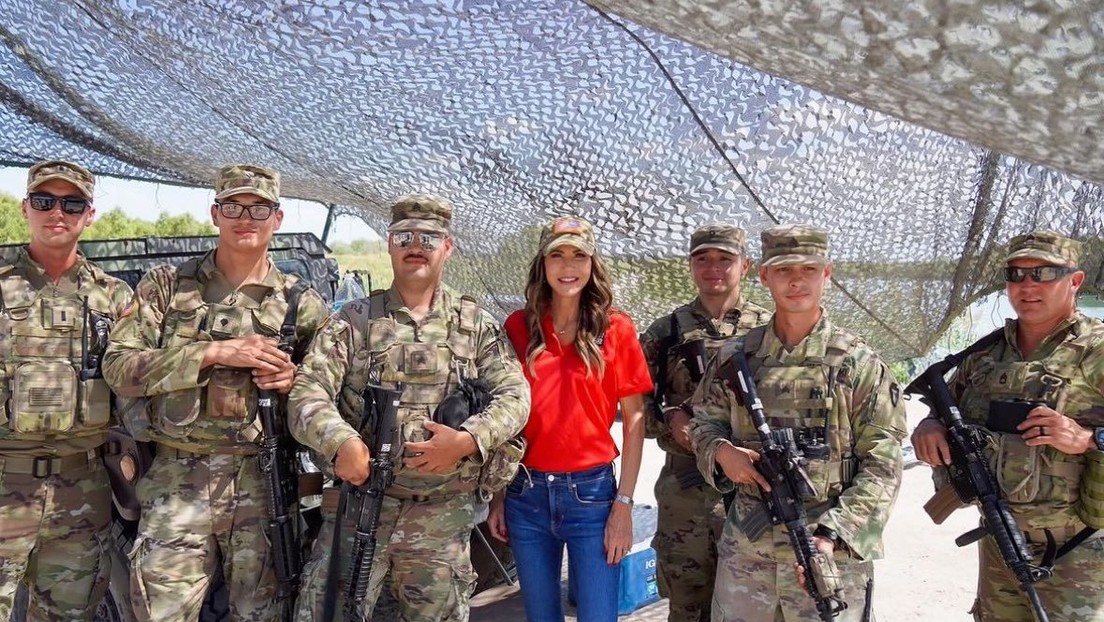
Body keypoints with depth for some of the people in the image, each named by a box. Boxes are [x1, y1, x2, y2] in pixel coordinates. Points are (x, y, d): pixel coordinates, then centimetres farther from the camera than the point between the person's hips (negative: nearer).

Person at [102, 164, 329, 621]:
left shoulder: (302, 304, 6)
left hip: (264, 484, 1)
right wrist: (214, 353, -15)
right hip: (177, 483, 0)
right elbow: (118, 368, -5)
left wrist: (294, 380, -9)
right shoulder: (166, 285, 5)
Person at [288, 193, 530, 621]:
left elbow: (515, 395, -1)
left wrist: (468, 439, -18)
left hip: (443, 517, 1)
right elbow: (307, 392, -5)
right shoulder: (354, 320, 4)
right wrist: (340, 441, -25)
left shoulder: (476, 324, 6)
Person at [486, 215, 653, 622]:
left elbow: (634, 420, -1)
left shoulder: (616, 329, -3)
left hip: (592, 493, -2)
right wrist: (497, 495, 5)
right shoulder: (518, 327, 1)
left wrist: (624, 502, -6)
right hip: (526, 494, 2)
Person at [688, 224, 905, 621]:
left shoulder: (858, 363, -5)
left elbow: (881, 467, -7)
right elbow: (705, 420, 14)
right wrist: (722, 451, -9)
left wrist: (831, 533, -18)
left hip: (831, 549, -2)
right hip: (745, 547, 3)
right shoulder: (735, 357, 2)